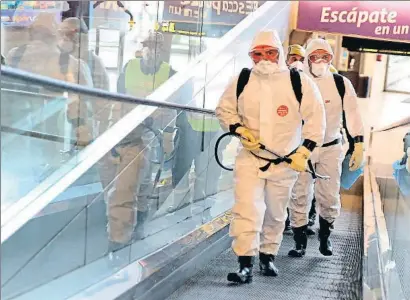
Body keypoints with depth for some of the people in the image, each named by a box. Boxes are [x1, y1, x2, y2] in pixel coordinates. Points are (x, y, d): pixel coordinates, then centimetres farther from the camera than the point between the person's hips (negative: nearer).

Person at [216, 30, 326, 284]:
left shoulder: (300, 83, -8)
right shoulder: (242, 81, -3)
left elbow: (315, 119, -5)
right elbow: (224, 109, 8)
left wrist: (304, 152, -11)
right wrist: (239, 129, -10)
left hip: (286, 161, 0)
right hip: (250, 158, 0)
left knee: (276, 213, 14)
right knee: (247, 209, -13)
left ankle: (268, 256, 34)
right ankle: (246, 265, -7)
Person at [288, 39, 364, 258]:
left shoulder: (341, 84, -1)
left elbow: (352, 115, 0)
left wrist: (358, 145, -5)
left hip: (331, 148, 1)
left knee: (329, 197, 3)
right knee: (300, 196, 1)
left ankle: (325, 235, 29)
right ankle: (300, 242, 15)